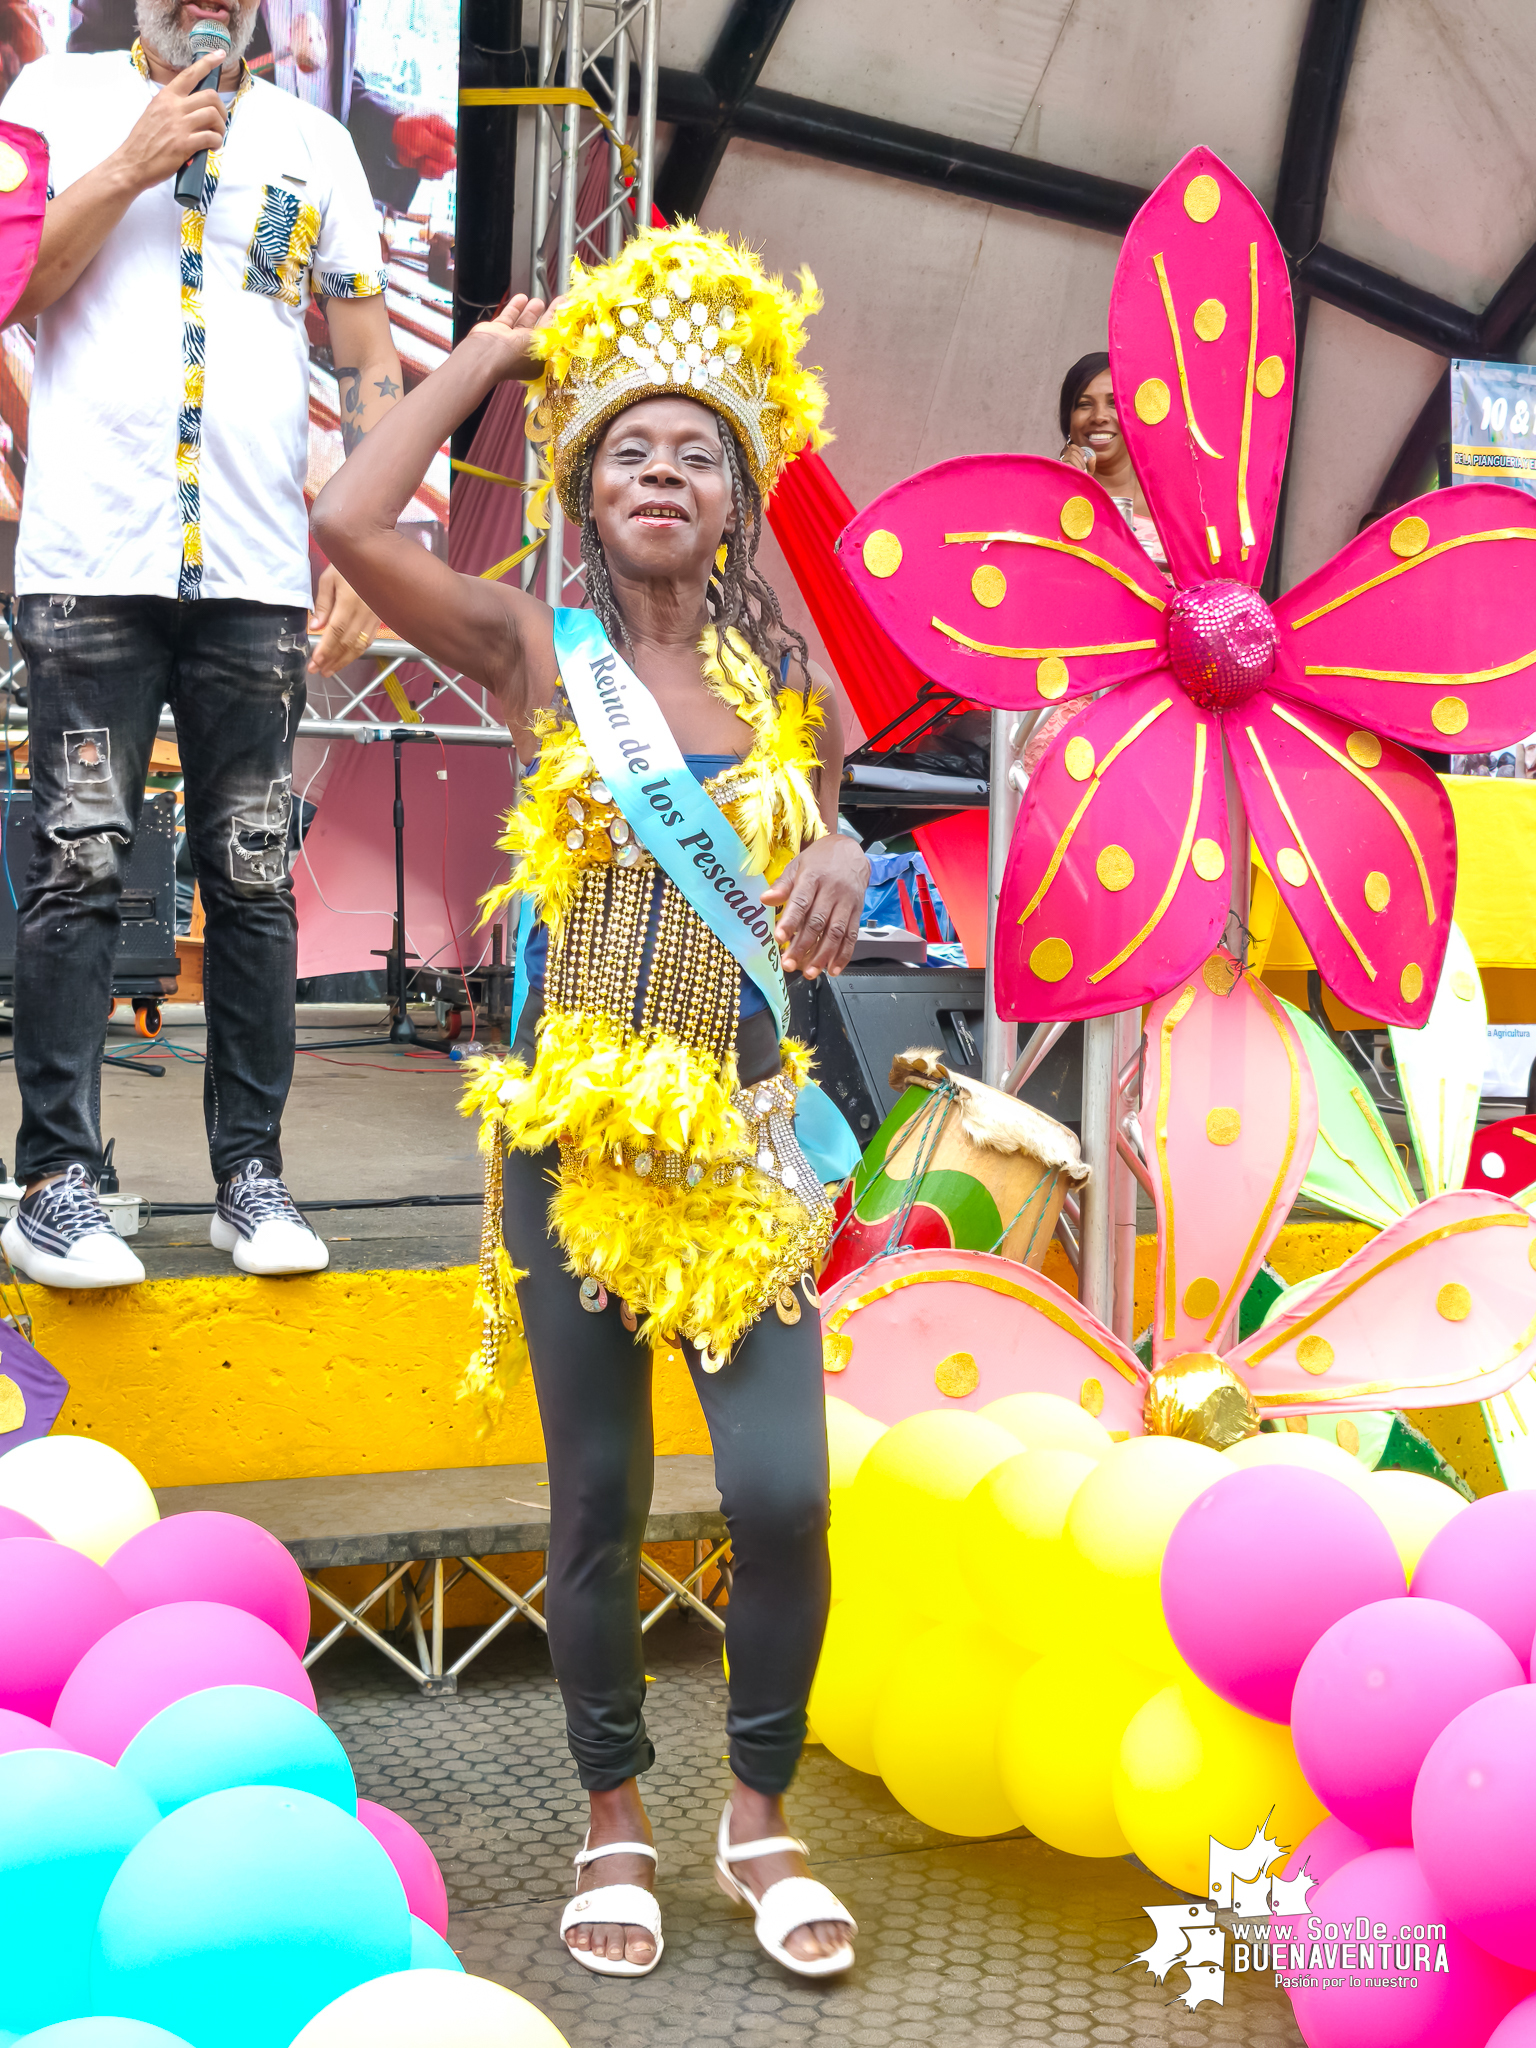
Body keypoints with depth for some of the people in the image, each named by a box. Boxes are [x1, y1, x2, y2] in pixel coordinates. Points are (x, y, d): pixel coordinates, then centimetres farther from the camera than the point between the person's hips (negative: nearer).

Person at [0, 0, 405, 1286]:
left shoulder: (312, 143, 16)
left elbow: (370, 358, 13)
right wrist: (131, 167, -5)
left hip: (258, 572, 2)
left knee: (254, 878, 3)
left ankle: (252, 1177, 10)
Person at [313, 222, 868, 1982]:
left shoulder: (782, 675, 6)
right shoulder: (537, 653, -3)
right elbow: (349, 519, -17)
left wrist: (837, 854, -4)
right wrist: (491, 354, -4)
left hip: (740, 1130, 2)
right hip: (578, 1127, -2)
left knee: (781, 1491, -7)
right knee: (597, 1504, 7)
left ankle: (760, 1810, 18)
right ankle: (615, 1819, 28)